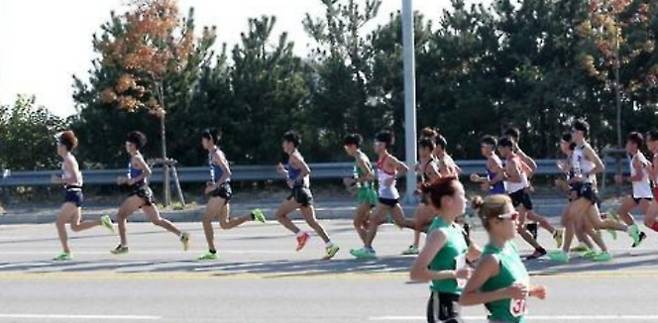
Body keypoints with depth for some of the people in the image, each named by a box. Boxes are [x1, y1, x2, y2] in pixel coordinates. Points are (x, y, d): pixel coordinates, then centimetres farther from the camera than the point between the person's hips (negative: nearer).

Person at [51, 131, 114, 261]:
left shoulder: (68, 160, -13)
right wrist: (62, 180, 17)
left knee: (59, 222, -7)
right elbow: (78, 179, 23)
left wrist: (60, 180, -17)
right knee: (75, 226, 11)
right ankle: (102, 221, 8)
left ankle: (66, 252, -5)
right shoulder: (69, 159, 17)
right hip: (74, 194, 10)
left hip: (73, 195, -10)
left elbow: (75, 179, -22)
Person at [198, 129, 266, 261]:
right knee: (225, 224, 10)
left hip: (221, 191, -10)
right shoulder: (212, 154, 16)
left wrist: (215, 186, -22)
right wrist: (212, 184, 12)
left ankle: (212, 252, -3)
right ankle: (252, 215, 9)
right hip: (221, 190, 10)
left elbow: (227, 172, -20)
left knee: (206, 220, -6)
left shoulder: (216, 154, -12)